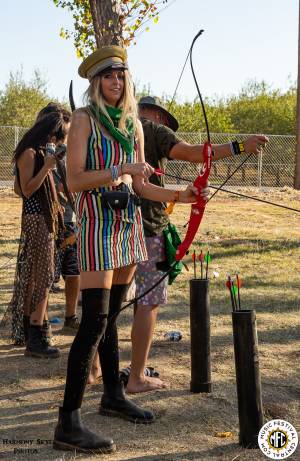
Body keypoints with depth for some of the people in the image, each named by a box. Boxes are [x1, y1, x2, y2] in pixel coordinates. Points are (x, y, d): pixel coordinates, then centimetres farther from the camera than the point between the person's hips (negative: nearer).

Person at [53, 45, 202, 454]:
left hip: (128, 224, 7)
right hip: (97, 222, -6)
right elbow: (74, 180, -13)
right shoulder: (84, 118, -3)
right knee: (95, 320, -12)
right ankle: (68, 424, -7)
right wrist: (120, 170, -21)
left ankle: (113, 396, 28)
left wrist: (178, 196, 1)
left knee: (110, 315, 15)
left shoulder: (133, 124, 14)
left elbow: (139, 185, 14)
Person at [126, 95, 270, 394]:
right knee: (149, 302, 0)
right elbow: (193, 153, -20)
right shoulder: (155, 131, -4)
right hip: (147, 226, -7)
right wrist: (240, 147, -23)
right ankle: (137, 378, 3)